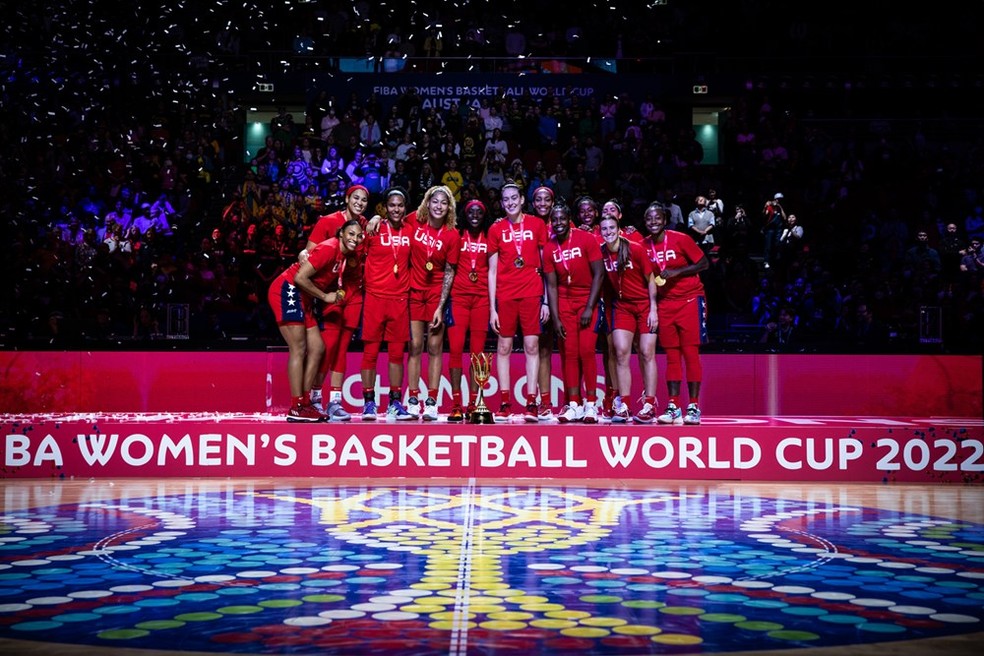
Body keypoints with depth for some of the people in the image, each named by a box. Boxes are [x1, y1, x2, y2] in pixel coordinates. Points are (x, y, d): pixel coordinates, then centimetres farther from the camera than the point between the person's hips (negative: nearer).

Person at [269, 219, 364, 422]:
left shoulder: (344, 255, 8)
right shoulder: (328, 248, -19)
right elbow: (300, 277, -22)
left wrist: (336, 293, 0)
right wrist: (325, 296, -14)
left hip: (303, 299, 10)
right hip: (286, 290, -10)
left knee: (317, 348, 6)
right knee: (298, 349, -12)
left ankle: (305, 403, 9)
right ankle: (296, 408, -11)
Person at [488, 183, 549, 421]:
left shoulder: (537, 225, 6)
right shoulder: (496, 229, 8)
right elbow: (492, 271, 7)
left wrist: (546, 300, 0)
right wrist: (492, 308, 1)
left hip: (531, 294, -1)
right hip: (505, 295, 1)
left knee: (532, 346, -3)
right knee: (503, 347, 1)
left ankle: (532, 402, -1)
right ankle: (505, 403, 5)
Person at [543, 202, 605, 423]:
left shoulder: (586, 239, -9)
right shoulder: (549, 248, 0)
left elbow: (599, 274, -9)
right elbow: (551, 285, 1)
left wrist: (589, 308, -14)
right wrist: (555, 319, -5)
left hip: (587, 300, -3)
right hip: (564, 303, 3)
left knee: (586, 351, -10)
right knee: (569, 353, -1)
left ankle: (591, 403, -5)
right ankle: (573, 405, 1)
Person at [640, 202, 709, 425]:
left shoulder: (680, 239, -9)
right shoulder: (644, 245, 4)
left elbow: (704, 263, -7)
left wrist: (676, 272, -18)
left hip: (689, 300, -4)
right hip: (665, 304, 4)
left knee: (691, 353, -5)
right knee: (672, 356, 5)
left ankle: (694, 407, -2)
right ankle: (672, 407, 8)